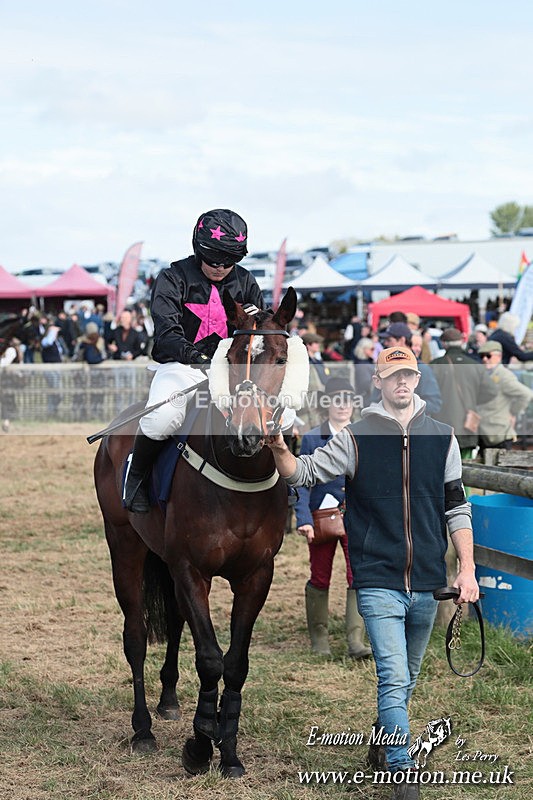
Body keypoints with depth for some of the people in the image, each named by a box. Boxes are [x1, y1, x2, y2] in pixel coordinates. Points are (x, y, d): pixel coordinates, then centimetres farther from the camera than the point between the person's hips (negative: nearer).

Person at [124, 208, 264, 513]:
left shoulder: (245, 282, 9)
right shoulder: (173, 279, -4)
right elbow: (166, 331, -17)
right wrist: (194, 356, -36)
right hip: (181, 368, -4)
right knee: (163, 417, -35)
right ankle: (136, 474, -4)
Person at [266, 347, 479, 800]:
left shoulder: (442, 438, 6)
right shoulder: (357, 439, -2)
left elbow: (456, 507, 10)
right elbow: (303, 473, -5)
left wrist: (467, 569, 4)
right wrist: (280, 450, -27)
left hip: (427, 583, 4)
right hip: (378, 583, -3)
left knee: (406, 678, 17)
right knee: (394, 679, -12)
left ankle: (383, 744, 39)